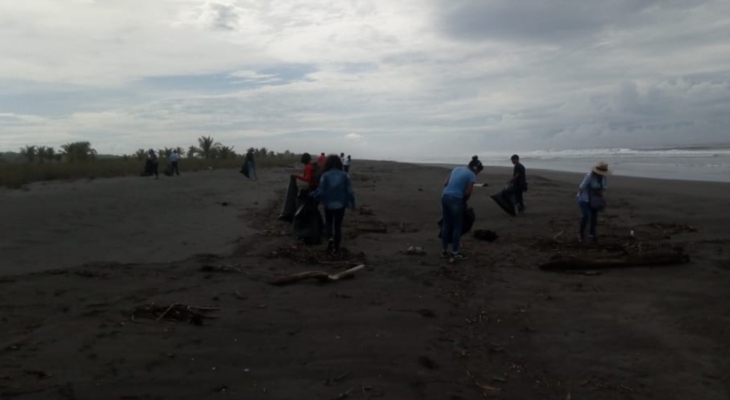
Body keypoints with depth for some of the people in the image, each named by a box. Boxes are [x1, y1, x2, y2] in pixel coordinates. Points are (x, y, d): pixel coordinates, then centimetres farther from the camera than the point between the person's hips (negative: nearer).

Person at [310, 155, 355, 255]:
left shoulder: (325, 175, -13)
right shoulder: (345, 175, -8)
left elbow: (320, 192, -14)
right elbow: (350, 191, -7)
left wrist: (311, 194, 5)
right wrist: (352, 203, 6)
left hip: (329, 204, -1)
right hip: (341, 205, 1)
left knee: (328, 222, 23)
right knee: (338, 226, 13)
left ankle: (330, 237, -3)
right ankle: (336, 248, 15)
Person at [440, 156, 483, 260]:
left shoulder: (457, 169, 18)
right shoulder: (472, 175, -2)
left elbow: (445, 183, 17)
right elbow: (468, 192, -7)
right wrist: (464, 201, 11)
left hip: (445, 197, 7)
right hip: (456, 200, -7)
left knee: (446, 224, 15)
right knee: (457, 226, 6)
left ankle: (444, 250, 22)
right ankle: (455, 252, 13)